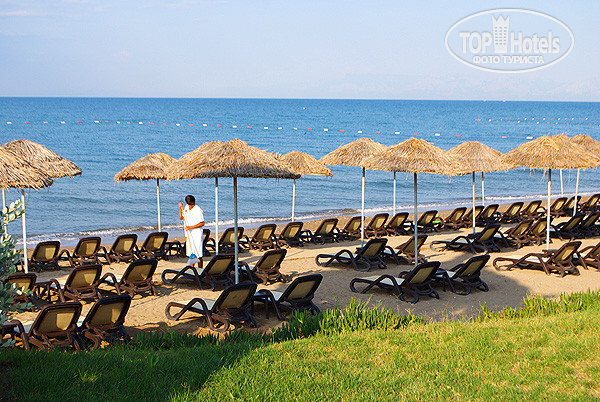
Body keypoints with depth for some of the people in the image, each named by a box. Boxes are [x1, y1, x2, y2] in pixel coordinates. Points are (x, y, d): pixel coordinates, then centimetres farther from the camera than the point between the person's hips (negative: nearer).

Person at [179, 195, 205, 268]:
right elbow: (181, 218, 12)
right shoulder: (186, 207, 9)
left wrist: (191, 227, -20)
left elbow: (202, 223, -14)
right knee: (190, 253, 11)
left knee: (198, 255, -5)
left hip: (197, 235, -7)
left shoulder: (198, 210, -14)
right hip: (188, 234, 7)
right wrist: (180, 208, -1)